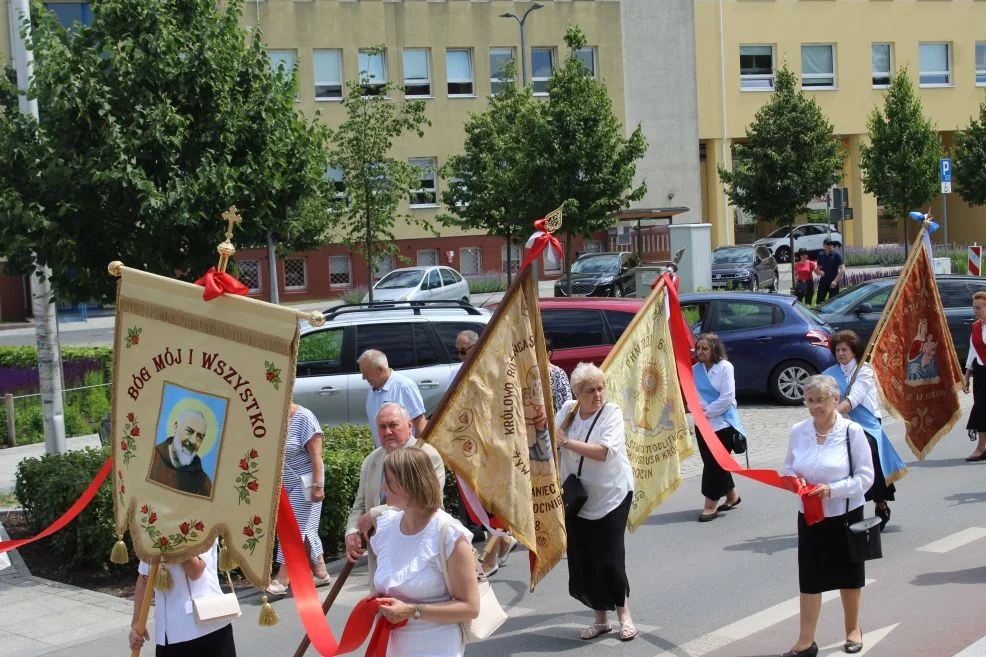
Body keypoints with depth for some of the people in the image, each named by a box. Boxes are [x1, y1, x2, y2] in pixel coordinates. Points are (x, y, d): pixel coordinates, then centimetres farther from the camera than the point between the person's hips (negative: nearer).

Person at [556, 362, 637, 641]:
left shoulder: (612, 412, -13)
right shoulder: (567, 410, 1)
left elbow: (603, 451, -26)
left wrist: (566, 441, -24)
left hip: (612, 496, -4)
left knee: (610, 558, -5)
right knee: (583, 560, 6)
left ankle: (624, 614, 18)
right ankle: (600, 618, 23)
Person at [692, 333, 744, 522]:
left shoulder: (725, 367, -10)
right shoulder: (695, 369, 4)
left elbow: (727, 397, -15)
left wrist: (707, 412, -13)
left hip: (723, 423, -6)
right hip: (703, 424, 6)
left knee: (714, 463, -7)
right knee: (711, 462, 12)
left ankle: (711, 506, -2)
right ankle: (732, 496, 31)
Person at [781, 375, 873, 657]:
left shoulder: (852, 431, -14)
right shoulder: (798, 431, -4)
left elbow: (865, 477, -12)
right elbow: (788, 468, 9)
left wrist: (832, 490, -24)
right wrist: (795, 480, -13)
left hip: (846, 515, -2)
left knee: (848, 575, 16)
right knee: (809, 577, 3)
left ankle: (853, 629, 37)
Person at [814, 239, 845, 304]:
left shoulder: (836, 255, -6)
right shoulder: (821, 255, 6)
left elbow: (842, 269, -10)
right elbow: (818, 268, 18)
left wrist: (835, 281, -18)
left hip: (833, 283, -4)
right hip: (823, 282, 4)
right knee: (819, 302, 5)